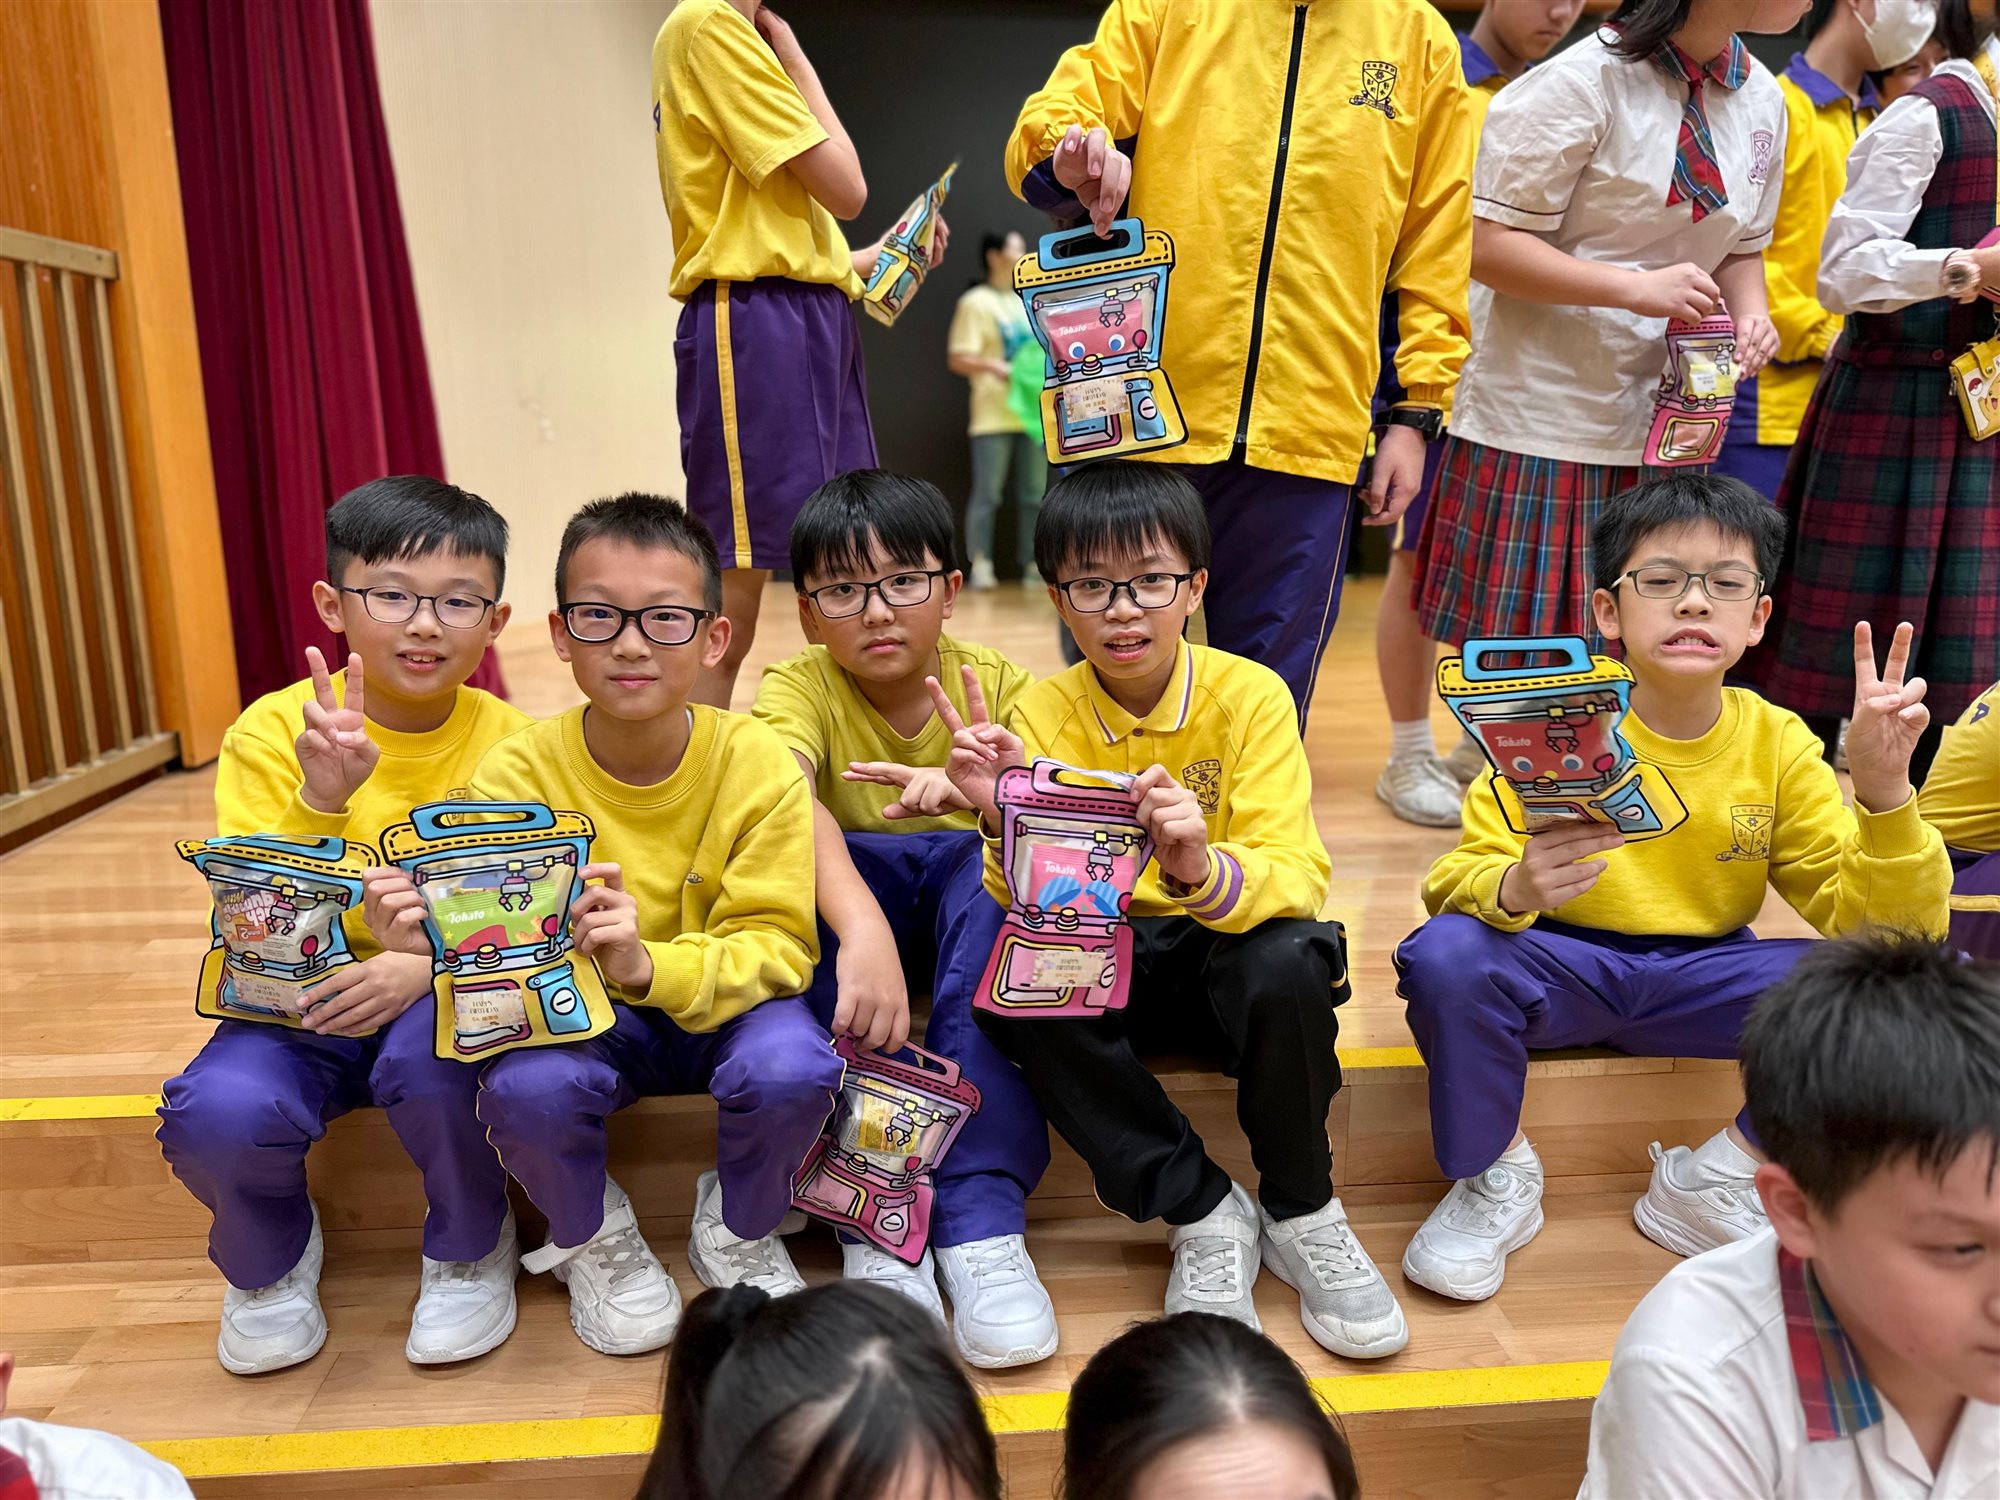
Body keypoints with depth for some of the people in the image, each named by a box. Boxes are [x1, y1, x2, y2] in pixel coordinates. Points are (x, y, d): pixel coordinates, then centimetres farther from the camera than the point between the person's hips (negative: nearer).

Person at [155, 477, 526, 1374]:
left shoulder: (508, 745, -8)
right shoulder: (271, 734, -9)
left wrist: (430, 961, -29)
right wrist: (319, 800, -31)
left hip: (450, 998, 0)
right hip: (298, 1003, 1)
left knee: (432, 1047, -33)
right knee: (215, 1113, -27)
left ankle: (470, 1245, 0)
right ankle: (270, 1255, 11)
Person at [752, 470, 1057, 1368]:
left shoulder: (993, 683, -6)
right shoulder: (798, 687, -11)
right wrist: (863, 929, -54)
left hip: (970, 892, 1)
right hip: (844, 893, 0)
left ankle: (982, 1213, -32)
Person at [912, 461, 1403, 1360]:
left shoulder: (1249, 695, -13)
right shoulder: (1042, 714, -8)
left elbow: (1298, 878, -22)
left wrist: (1200, 868, -43)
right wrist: (1007, 826, -37)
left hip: (1224, 955, -1)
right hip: (1108, 968, 2)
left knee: (1286, 963, -34)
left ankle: (1300, 1211, -5)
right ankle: (1202, 1214, -11)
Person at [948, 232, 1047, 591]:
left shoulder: (1025, 305, 19)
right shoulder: (976, 302, -1)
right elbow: (959, 360, -9)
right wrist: (994, 367, -25)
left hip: (1031, 413, 6)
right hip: (993, 416, -6)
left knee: (1034, 495, 5)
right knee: (987, 494, -6)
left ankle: (1033, 567, 10)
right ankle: (980, 566, -3)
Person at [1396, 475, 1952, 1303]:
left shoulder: (1778, 745, -5)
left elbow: (1894, 929, -8)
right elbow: (1456, 883, -15)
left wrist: (1884, 792, -25)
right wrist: (1512, 888, -39)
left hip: (1704, 976, 3)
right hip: (1560, 967, -2)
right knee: (1447, 956, -34)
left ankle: (1716, 1176, 1)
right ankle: (1494, 1174, -3)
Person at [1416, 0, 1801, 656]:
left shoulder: (1762, 100, 11)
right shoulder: (1585, 79, -10)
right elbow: (1488, 245, -14)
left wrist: (1749, 314, -1)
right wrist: (1638, 288, -21)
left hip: (1666, 428, 6)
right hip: (1543, 425, -6)